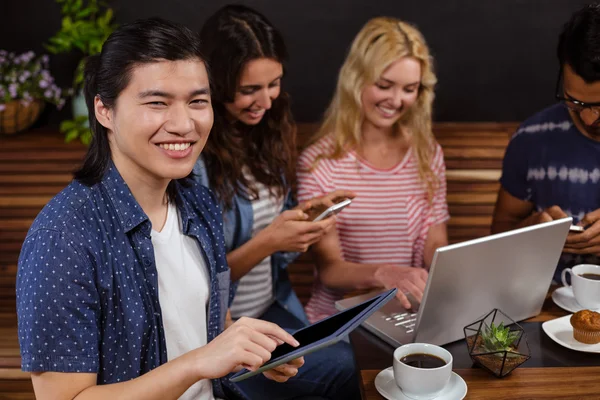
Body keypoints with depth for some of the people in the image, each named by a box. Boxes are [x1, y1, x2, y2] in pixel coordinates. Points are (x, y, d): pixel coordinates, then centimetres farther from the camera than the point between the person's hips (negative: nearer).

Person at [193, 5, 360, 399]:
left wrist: (303, 217, -9)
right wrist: (266, 243, -26)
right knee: (340, 368, -21)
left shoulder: (268, 134, 1)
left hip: (275, 308, 6)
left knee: (347, 361, -16)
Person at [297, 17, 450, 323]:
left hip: (411, 312, 4)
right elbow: (329, 268, -11)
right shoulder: (319, 162, -8)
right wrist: (381, 273, -31)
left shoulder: (428, 154, 5)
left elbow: (434, 243, 7)